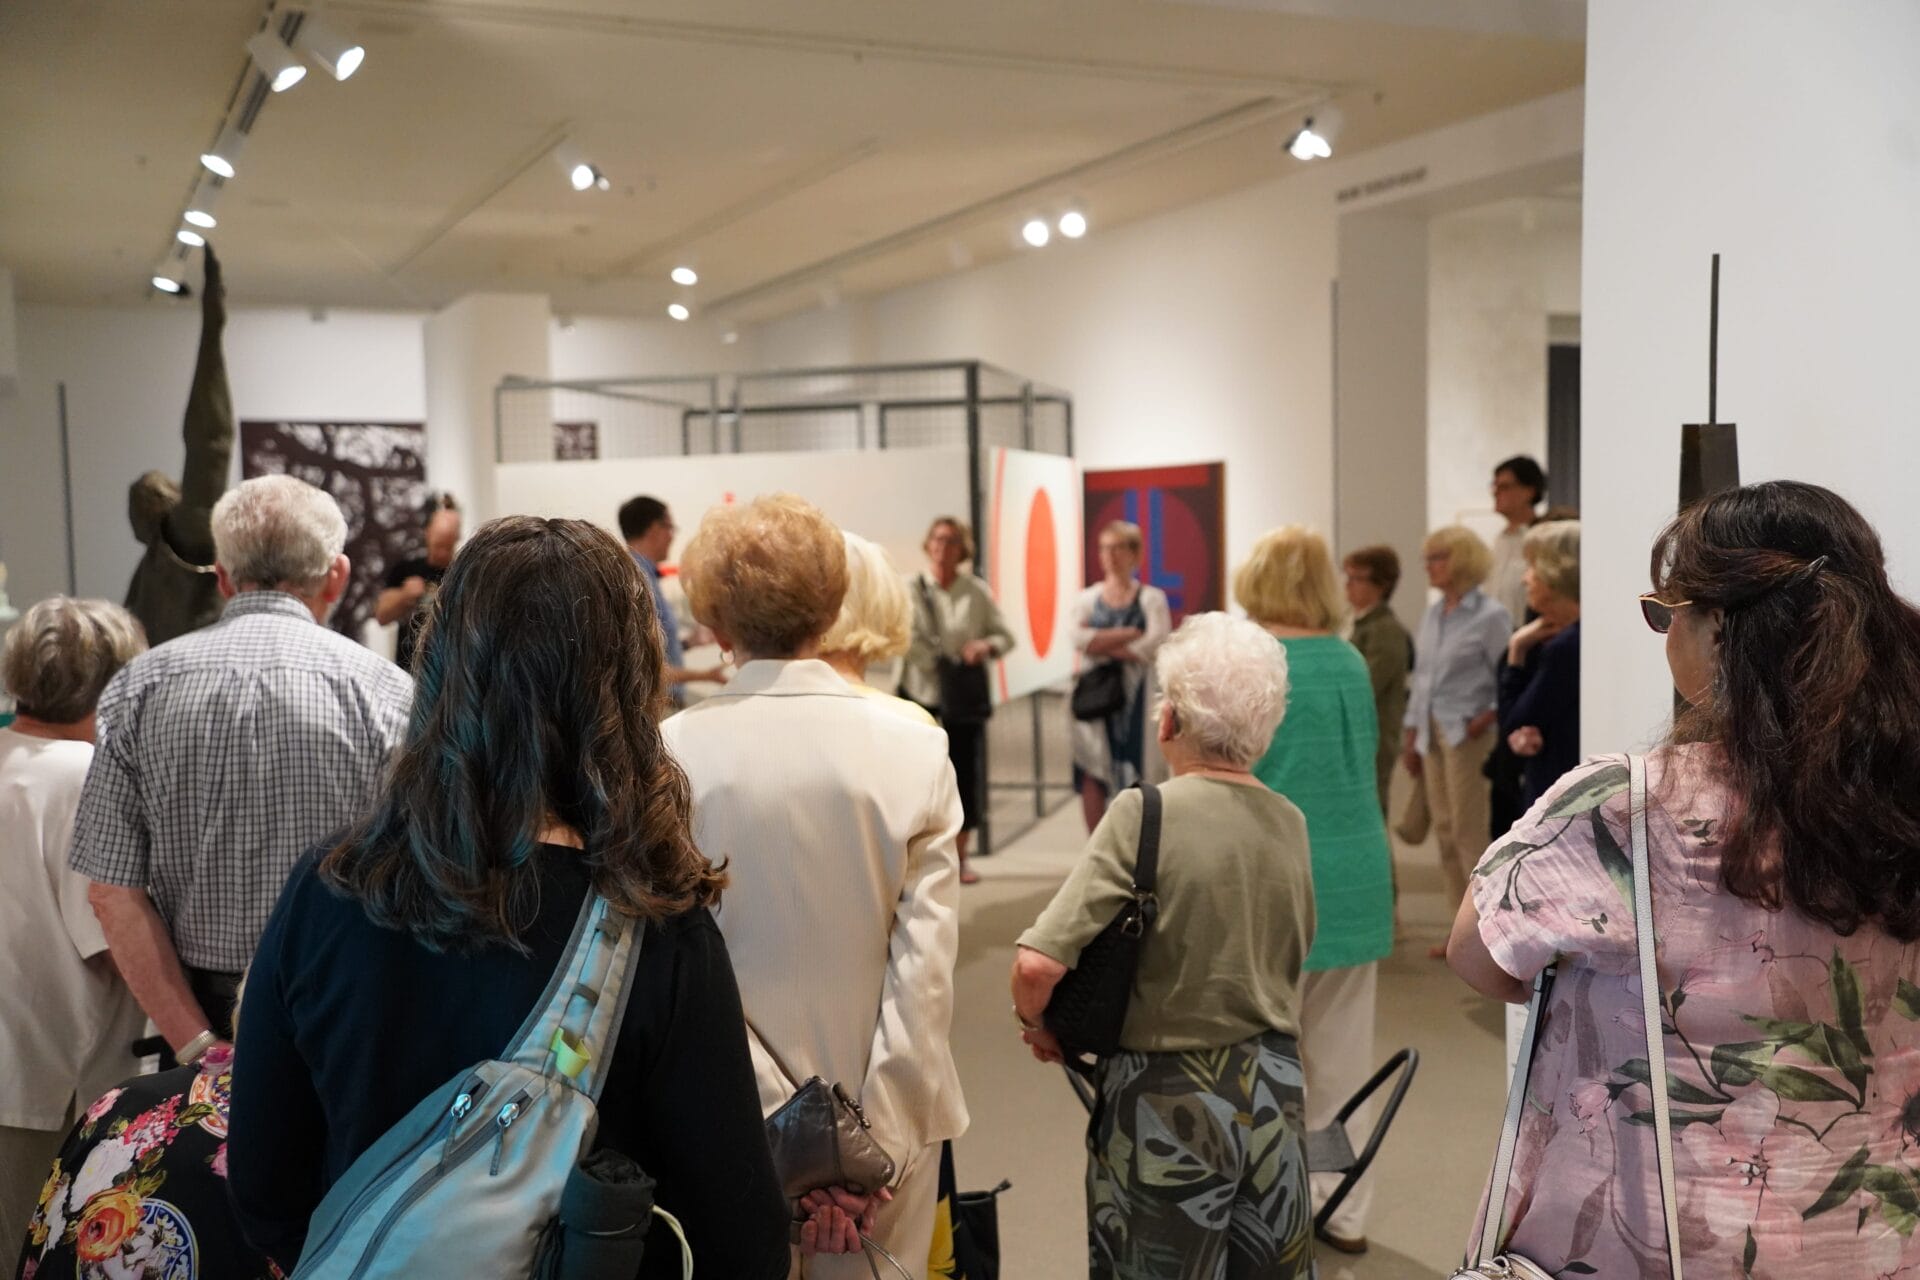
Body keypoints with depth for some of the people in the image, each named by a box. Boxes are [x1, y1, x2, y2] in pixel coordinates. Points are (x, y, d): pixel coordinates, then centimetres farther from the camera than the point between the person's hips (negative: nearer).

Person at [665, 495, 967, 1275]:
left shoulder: (670, 754, -11)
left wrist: (776, 1117, -8)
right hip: (882, 1114, 0)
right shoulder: (915, 749, -10)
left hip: (734, 1117, 0)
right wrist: (885, 1136, -7)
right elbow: (925, 964, -12)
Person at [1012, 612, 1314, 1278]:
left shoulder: (1144, 814, -19)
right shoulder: (1289, 823, -3)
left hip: (1166, 1099, -5)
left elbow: (1036, 965, -24)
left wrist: (1038, 1024, -5)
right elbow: (1293, 951, 10)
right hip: (1274, 1092, 5)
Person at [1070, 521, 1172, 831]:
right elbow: (1080, 639, -7)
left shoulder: (1151, 599, 6)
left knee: (1137, 776, -3)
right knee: (1092, 774, -3)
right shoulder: (1088, 598, 11)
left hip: (1135, 695, -2)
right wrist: (1131, 634, -11)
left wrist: (1103, 644, -8)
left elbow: (1155, 645, -10)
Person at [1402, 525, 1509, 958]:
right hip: (1433, 734, 7)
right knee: (1445, 830, 10)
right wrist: (1411, 736, 15)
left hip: (1468, 735, -7)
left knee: (1469, 832, -5)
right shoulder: (1433, 615, 13)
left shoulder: (1489, 616, -9)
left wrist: (1487, 718, -19)